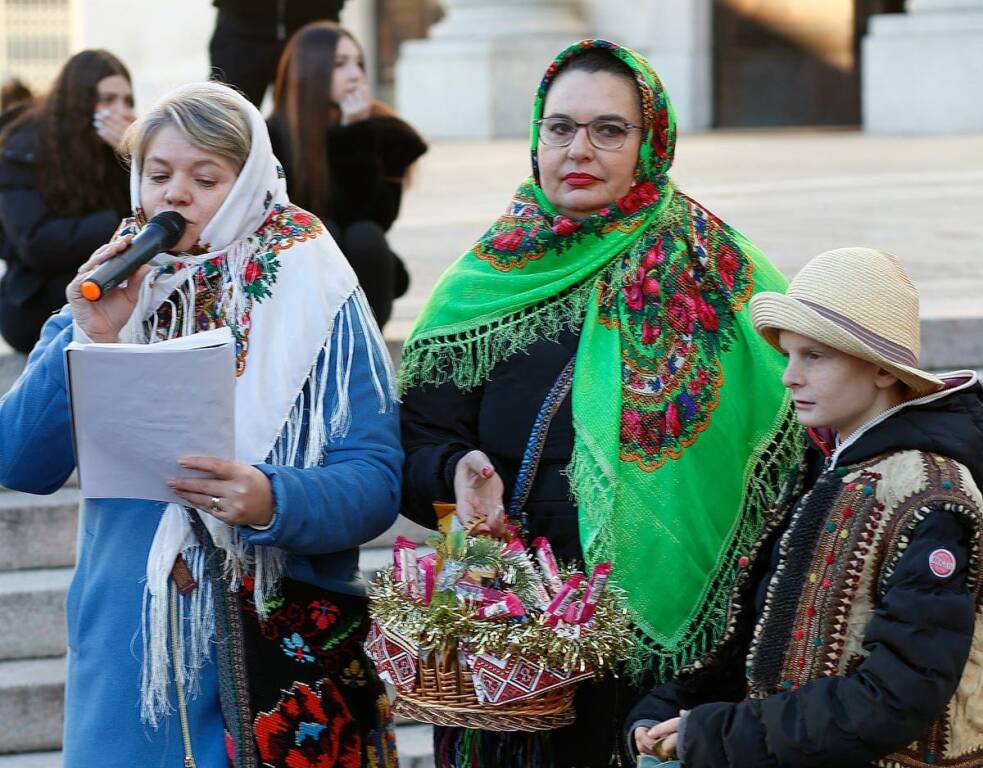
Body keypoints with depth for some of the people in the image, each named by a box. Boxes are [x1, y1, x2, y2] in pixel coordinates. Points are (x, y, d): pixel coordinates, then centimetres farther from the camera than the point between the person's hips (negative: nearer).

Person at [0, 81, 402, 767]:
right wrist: (89, 341, -14)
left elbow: (377, 479, -11)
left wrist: (274, 502, -30)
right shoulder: (106, 295, 8)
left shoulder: (315, 304, -3)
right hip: (128, 653, 3)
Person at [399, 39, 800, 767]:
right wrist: (460, 471, -16)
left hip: (681, 628, -2)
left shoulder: (714, 271, -2)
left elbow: (789, 444, -3)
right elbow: (419, 445, 7)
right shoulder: (486, 284, 5)